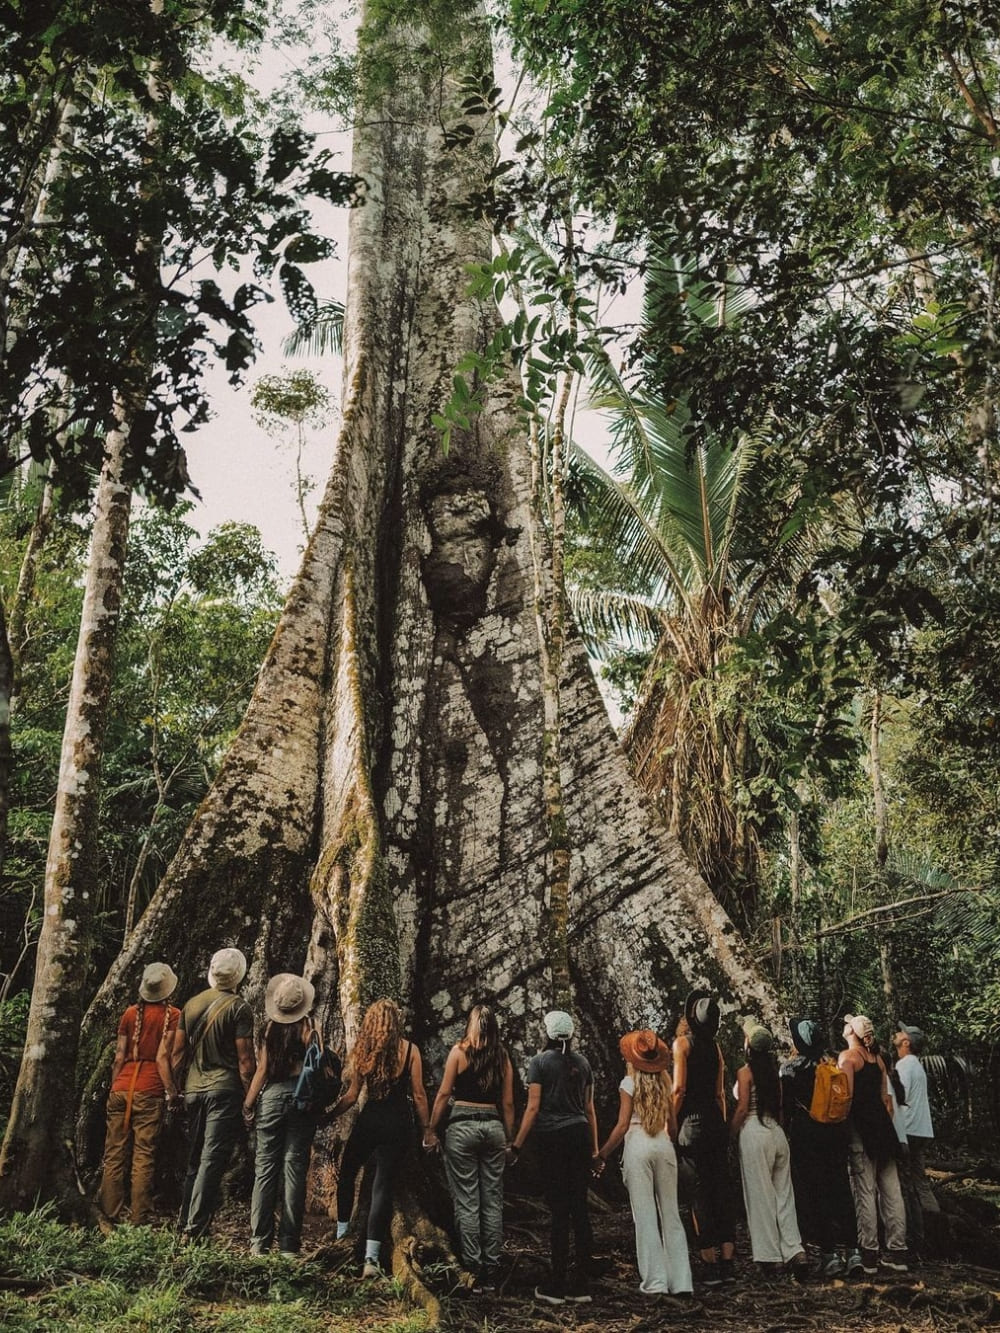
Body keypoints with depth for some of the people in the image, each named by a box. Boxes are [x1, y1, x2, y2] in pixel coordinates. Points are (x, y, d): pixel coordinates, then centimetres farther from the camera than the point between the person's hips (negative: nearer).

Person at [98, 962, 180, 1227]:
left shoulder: (131, 1013, 10)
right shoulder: (173, 1015, 0)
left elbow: (119, 1056, 9)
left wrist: (113, 1086, 16)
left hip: (122, 1087, 3)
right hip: (150, 1090, -3)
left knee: (114, 1154, 8)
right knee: (144, 1156, 0)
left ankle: (110, 1214, 9)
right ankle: (140, 1219, 1)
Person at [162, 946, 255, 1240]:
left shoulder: (192, 1005, 7)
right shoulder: (238, 1008, -9)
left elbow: (177, 1053, 11)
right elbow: (245, 1059, -12)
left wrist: (172, 1090, 19)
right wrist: (249, 1096, -4)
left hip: (194, 1090, 6)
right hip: (225, 1091, -6)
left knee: (194, 1162, 16)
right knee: (212, 1161, -4)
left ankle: (185, 1225, 21)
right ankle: (194, 1231, -5)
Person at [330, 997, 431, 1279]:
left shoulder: (363, 1051, 0)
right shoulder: (409, 1050, -5)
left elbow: (352, 1096, 0)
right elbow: (418, 1095, -4)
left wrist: (329, 1115, 14)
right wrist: (426, 1130, 5)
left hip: (369, 1119, 1)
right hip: (398, 1122, -1)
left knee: (347, 1173, 23)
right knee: (384, 1185, 3)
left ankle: (342, 1232, 22)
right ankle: (371, 1257, -2)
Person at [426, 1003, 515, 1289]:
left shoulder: (459, 1050, -3)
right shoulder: (503, 1056, 7)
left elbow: (444, 1093, -4)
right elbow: (507, 1103, 8)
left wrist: (431, 1130, 3)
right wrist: (509, 1139, 15)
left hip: (463, 1125, -4)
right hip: (494, 1127, 4)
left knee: (467, 1202, 1)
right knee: (493, 1201, 8)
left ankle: (473, 1270, 2)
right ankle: (491, 1273, 13)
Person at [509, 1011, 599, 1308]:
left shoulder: (540, 1061, -4)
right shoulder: (581, 1063, 10)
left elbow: (533, 1107, -8)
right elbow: (589, 1108, 14)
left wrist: (517, 1144, -3)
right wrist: (595, 1147, 19)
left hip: (552, 1138, -4)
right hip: (580, 1135, 4)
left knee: (559, 1211, -1)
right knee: (580, 1210, 6)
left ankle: (556, 1285, 5)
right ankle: (581, 1285, 11)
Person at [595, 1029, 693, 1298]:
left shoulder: (629, 1083, -4)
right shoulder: (665, 1082, 9)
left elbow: (622, 1126, -8)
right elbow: (673, 1124, 11)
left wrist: (603, 1154, -2)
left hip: (638, 1145, -4)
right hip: (664, 1145, 4)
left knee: (645, 1215, 1)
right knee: (670, 1213, 9)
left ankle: (655, 1281, 1)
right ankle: (681, 1281, 9)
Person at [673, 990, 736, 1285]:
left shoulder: (682, 1042, -8)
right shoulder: (715, 1046, 10)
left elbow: (679, 1089, -13)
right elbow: (720, 1093, 13)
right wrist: (722, 1126, 18)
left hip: (692, 1122, -5)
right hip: (716, 1123, 6)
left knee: (700, 1193, -1)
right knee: (722, 1189, 8)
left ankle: (710, 1264, 2)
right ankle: (727, 1262, 10)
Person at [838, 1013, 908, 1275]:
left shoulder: (847, 1056, -6)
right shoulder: (877, 1059, 17)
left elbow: (846, 1095, -16)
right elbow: (886, 1099, 19)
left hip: (859, 1125, -7)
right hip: (882, 1124, 8)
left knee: (864, 1191, -5)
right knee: (891, 1190, 8)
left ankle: (869, 1255, -3)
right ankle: (897, 1252, 12)